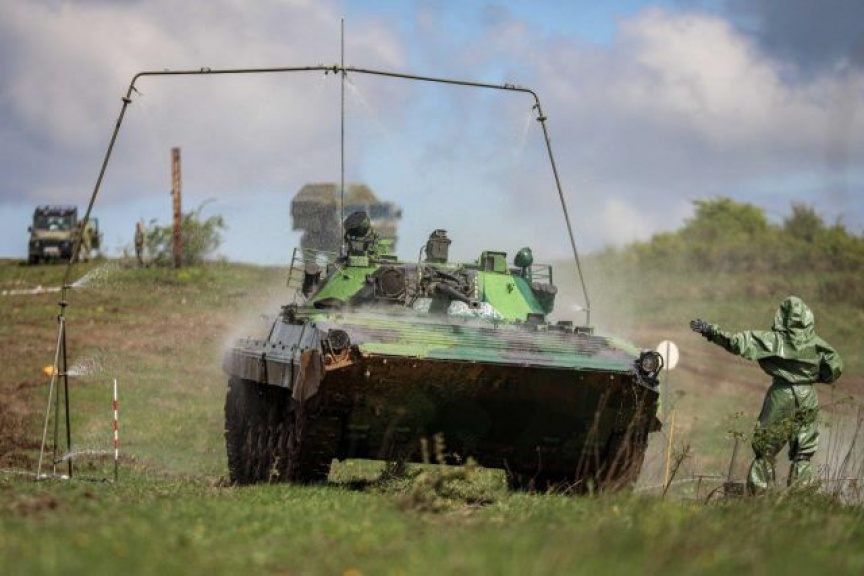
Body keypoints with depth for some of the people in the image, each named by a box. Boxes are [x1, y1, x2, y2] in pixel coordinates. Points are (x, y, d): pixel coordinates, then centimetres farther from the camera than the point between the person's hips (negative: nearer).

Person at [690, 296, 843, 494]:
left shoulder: (773, 340, -9)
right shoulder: (816, 344, -2)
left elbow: (739, 343, -14)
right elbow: (835, 368, 2)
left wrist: (710, 330, -7)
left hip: (780, 398, -2)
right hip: (808, 401, 2)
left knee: (765, 451, 7)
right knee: (803, 456, 11)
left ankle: (758, 496, 1)